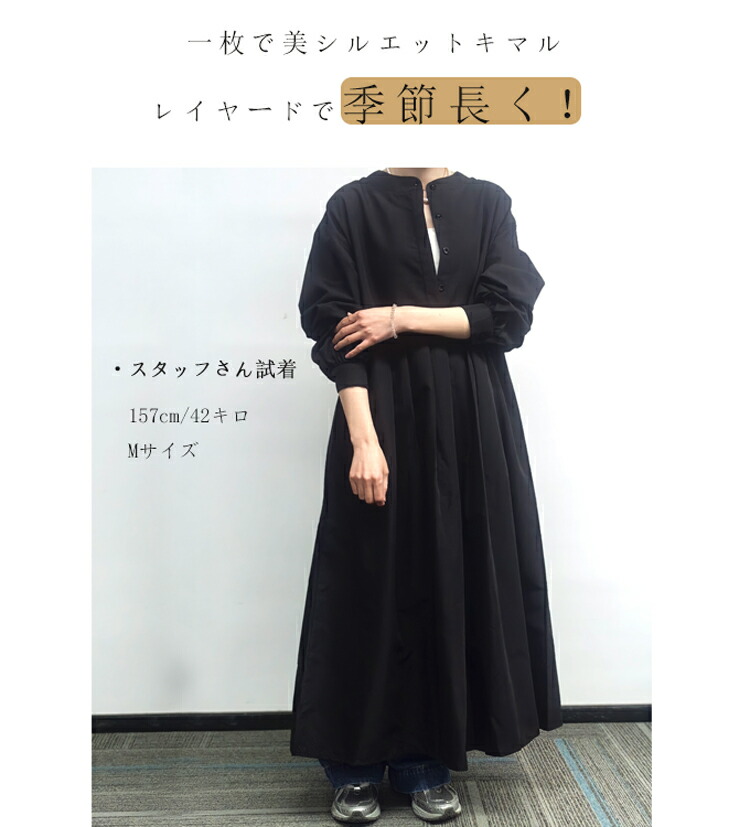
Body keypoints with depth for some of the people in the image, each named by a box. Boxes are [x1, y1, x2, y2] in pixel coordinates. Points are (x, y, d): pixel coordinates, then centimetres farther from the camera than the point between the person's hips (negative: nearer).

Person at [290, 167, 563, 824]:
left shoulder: (488, 204, 9)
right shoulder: (352, 207, 3)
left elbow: (510, 313, -2)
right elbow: (332, 329, -5)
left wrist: (403, 317, -10)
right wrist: (363, 439, -14)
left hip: (471, 423, 3)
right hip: (385, 418, -2)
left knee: (454, 577, 7)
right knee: (373, 579, 3)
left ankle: (426, 761, 24)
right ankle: (356, 765, 22)